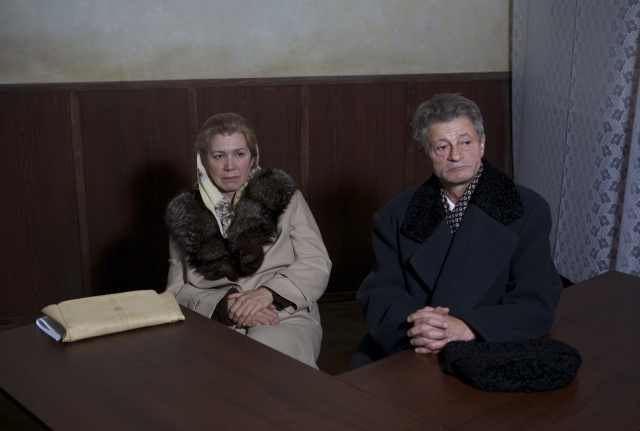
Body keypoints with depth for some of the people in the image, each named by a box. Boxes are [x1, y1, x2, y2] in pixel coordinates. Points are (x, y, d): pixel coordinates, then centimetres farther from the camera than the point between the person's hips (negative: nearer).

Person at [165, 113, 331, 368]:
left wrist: (267, 293, -15)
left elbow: (317, 265, 2)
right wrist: (224, 305, -10)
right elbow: (177, 290, 10)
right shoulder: (186, 215, 14)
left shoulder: (281, 195, 9)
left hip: (285, 319, -1)